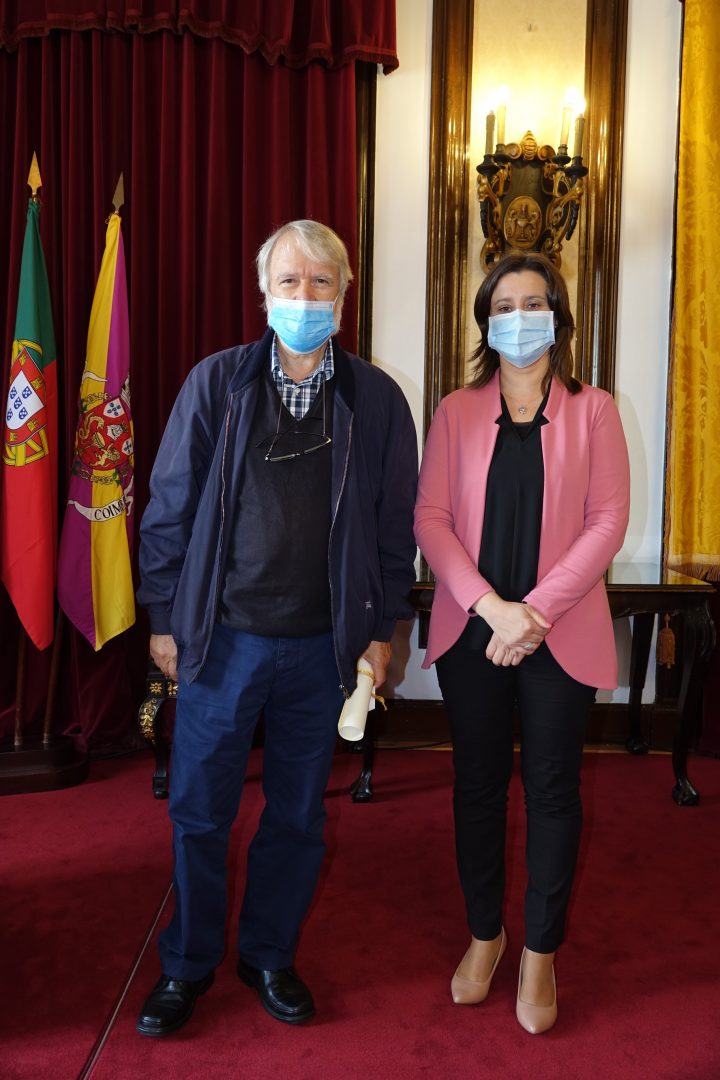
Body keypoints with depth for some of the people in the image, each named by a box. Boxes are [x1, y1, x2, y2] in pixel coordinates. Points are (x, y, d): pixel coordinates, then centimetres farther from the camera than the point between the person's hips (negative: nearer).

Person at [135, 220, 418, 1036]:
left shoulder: (376, 399, 1)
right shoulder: (216, 382, -1)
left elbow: (394, 525, 4)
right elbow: (169, 505, 1)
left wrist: (380, 628, 3)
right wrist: (164, 617, 0)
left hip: (323, 646, 1)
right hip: (221, 635, 0)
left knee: (298, 816, 14)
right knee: (198, 812, 10)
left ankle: (269, 956, 37)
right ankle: (188, 965, 33)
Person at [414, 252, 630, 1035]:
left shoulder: (592, 411, 2)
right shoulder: (456, 412, 5)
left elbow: (608, 521, -5)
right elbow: (430, 518, -2)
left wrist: (536, 611, -14)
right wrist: (491, 607, -14)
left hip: (560, 634, -1)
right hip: (472, 631, 2)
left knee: (552, 790, 8)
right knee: (478, 785, 12)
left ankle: (540, 953, 26)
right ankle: (484, 935, 31)